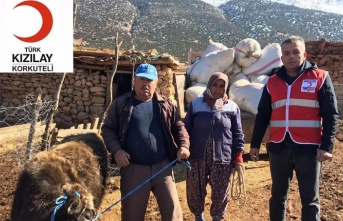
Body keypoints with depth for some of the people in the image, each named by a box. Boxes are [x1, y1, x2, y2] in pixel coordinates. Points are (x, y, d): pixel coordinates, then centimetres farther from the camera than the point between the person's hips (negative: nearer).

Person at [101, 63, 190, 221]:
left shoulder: (165, 104, 7)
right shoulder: (120, 103, 2)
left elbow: (179, 127, 11)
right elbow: (108, 129, 3)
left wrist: (183, 145, -6)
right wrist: (116, 150, -12)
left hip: (162, 167, 2)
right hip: (133, 169, -1)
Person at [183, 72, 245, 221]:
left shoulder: (232, 108, 2)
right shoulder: (196, 104, 3)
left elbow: (237, 134, 5)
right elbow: (186, 129, 7)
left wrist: (239, 158, -1)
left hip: (223, 159, 0)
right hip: (197, 157, 1)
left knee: (221, 192, 9)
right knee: (195, 190, 12)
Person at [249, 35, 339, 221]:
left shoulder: (320, 78, 1)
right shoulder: (272, 82, 9)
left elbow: (331, 115, -2)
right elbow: (262, 116, 11)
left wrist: (327, 146, -12)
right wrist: (255, 144, 8)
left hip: (308, 147, -3)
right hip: (278, 148, 3)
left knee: (310, 199, 6)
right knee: (278, 195, 14)